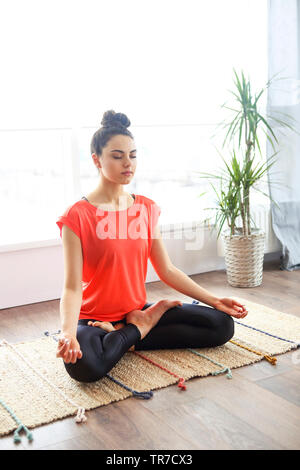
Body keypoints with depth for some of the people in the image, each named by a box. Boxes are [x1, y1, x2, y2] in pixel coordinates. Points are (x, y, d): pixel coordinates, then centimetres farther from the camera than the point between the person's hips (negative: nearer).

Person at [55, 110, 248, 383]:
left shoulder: (147, 208, 5)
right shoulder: (77, 216, -11)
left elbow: (167, 270, 6)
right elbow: (72, 288, -17)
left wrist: (214, 301, 1)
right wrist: (68, 333, -35)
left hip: (138, 309, 5)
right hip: (94, 318, -5)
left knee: (222, 325, -8)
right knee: (84, 365, -39)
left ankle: (126, 337, -6)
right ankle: (139, 329, -8)